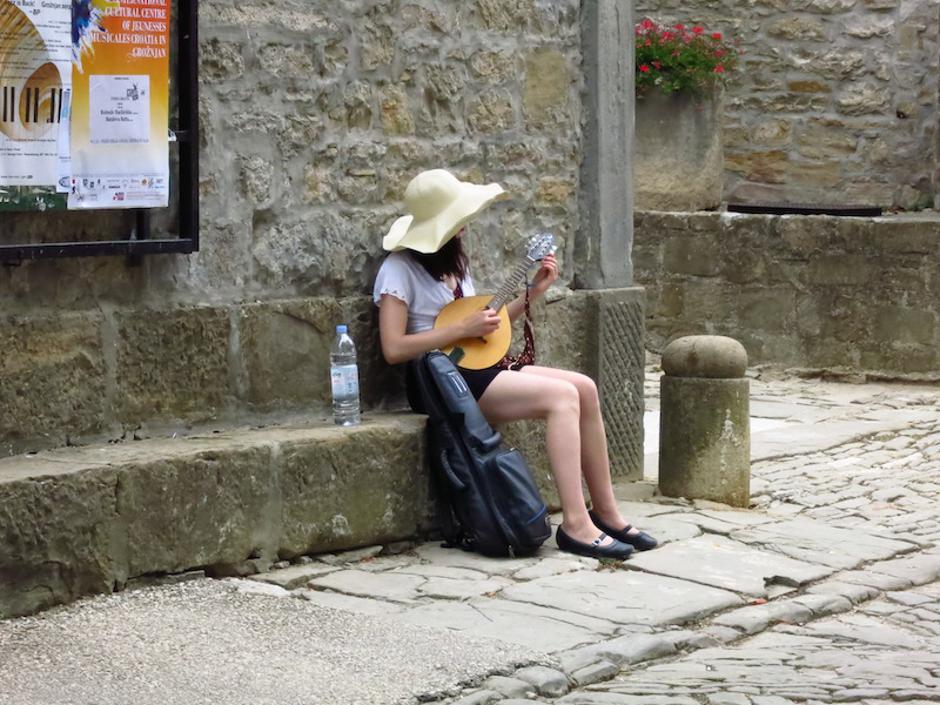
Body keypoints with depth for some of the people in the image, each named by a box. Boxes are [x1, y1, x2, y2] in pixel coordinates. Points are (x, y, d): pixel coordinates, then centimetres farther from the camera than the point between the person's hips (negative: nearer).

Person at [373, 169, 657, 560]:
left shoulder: (453, 262, 17)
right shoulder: (400, 269, -10)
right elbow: (394, 349, -18)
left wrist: (533, 292, 12)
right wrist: (462, 329, -18)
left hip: (476, 368, 9)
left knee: (585, 388, -6)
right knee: (562, 396, -23)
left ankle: (605, 511, -2)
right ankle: (575, 525, -26)